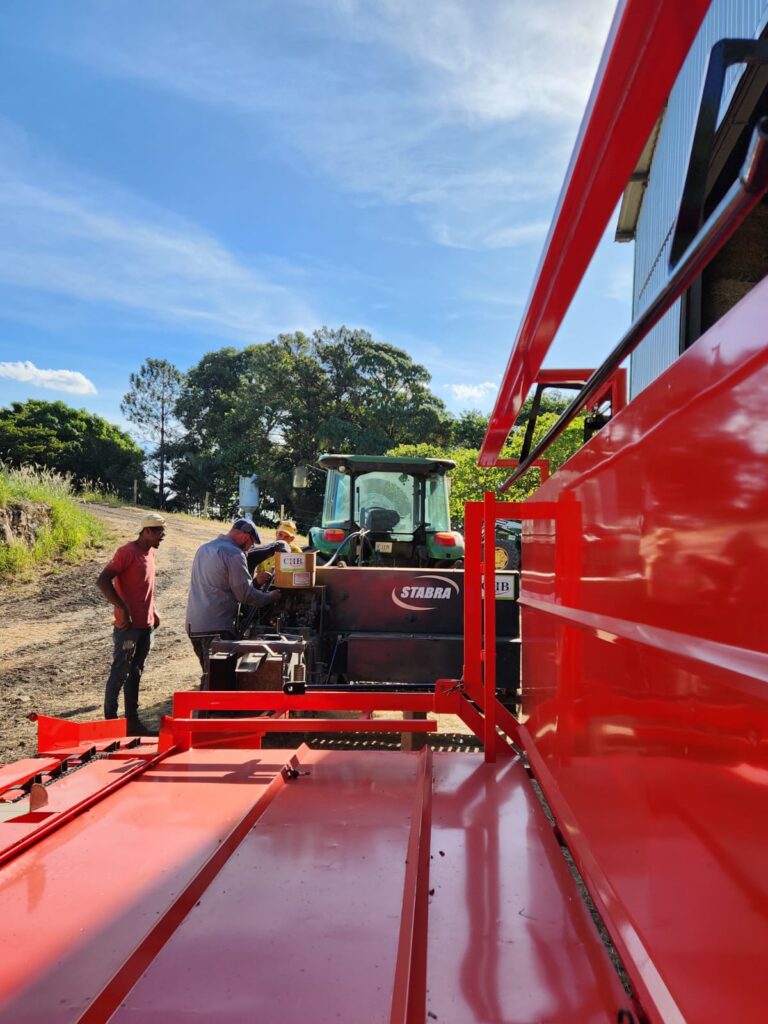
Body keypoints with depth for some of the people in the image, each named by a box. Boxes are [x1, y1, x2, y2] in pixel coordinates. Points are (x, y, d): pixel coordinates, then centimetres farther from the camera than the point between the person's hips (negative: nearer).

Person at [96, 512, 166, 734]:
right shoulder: (127, 552, -14)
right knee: (119, 673, -1)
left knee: (135, 674, 14)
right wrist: (123, 609, -22)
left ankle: (132, 720, 21)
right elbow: (102, 581, -20)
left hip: (146, 625, 8)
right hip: (128, 626, -8)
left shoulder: (150, 552, 12)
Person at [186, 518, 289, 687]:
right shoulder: (233, 554, -12)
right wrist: (270, 597, 5)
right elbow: (246, 594, -13)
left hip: (193, 624, 9)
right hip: (216, 628, -9)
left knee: (209, 675, 18)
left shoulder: (205, 548, 18)